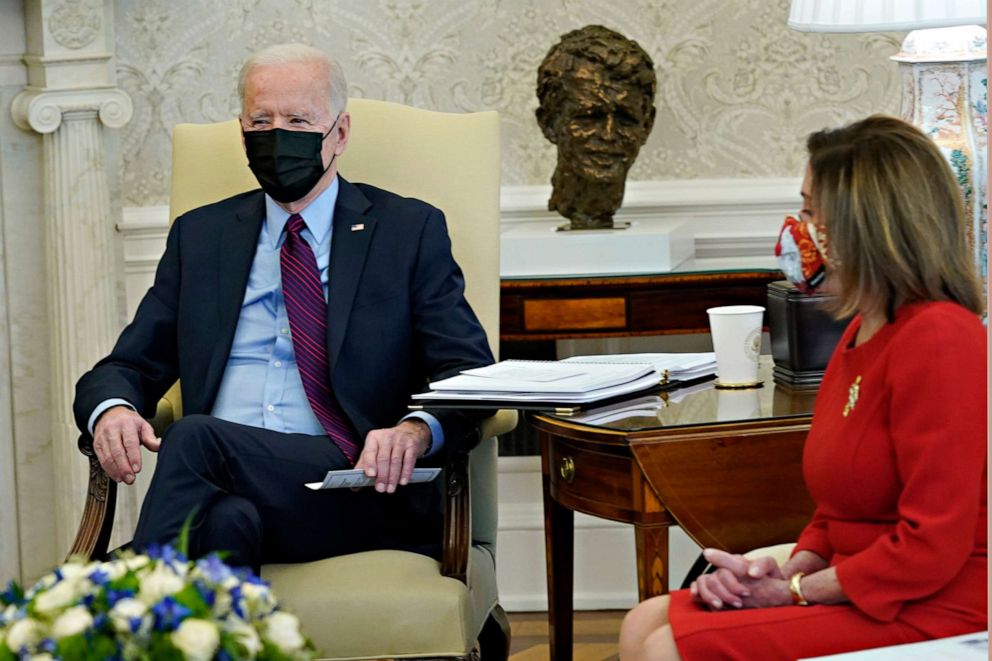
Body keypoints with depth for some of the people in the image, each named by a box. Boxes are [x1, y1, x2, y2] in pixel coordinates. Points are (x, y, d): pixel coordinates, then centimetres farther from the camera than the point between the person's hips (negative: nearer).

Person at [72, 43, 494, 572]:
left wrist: (415, 430, -20)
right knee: (229, 520, -37)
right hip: (219, 485, 2)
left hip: (356, 485, -2)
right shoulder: (199, 236, 22)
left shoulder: (410, 231, 12)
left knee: (196, 436, -30)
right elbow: (130, 366, 20)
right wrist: (112, 409, -6)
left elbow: (470, 374, 4)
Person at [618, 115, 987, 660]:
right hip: (856, 590, 10)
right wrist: (791, 572, 1)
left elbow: (933, 544, -22)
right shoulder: (863, 333, 14)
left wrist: (793, 590, -13)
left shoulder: (938, 339, -19)